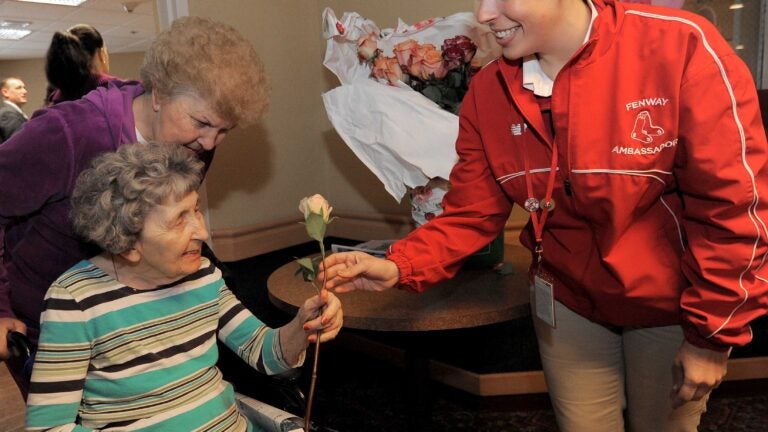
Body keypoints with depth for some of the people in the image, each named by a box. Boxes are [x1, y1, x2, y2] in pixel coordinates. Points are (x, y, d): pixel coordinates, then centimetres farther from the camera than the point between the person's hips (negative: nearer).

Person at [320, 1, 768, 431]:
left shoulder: (681, 46, -22)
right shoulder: (487, 93, -9)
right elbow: (471, 213, -6)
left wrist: (712, 335, -14)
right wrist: (400, 266, -22)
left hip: (673, 305, -2)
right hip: (568, 300, 3)